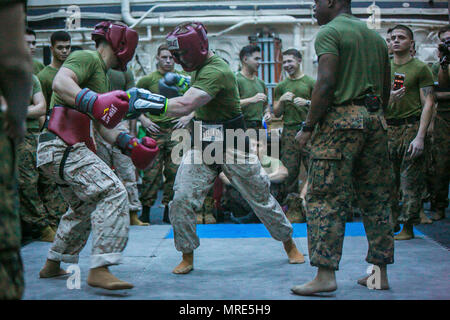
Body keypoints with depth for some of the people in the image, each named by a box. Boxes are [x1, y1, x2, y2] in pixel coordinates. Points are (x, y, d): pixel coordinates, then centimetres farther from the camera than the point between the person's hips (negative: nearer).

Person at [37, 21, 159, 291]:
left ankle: (52, 265, 34)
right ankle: (99, 270, -26)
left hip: (65, 149, 11)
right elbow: (60, 83, -25)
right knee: (113, 192, -21)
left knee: (84, 207, 23)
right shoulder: (87, 58, -5)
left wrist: (130, 145, 16)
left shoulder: (103, 76, 26)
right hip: (63, 146, -11)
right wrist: (93, 101, -39)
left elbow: (103, 126, 26)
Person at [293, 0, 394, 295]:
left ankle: (325, 275, -9)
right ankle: (380, 273, 14)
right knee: (376, 198, 10)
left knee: (326, 199, -6)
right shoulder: (375, 36, 19)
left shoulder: (330, 31, -4)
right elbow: (386, 89, 19)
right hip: (375, 119, 7)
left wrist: (308, 127, -10)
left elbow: (326, 85, -14)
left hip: (341, 118, -7)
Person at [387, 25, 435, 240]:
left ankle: (408, 226, 2)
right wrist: (388, 97, -6)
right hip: (387, 129, 5)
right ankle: (390, 222, 15)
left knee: (410, 181, -4)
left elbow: (428, 104, -6)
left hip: (411, 127, -4)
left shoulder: (420, 68, 0)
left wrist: (420, 137, -15)